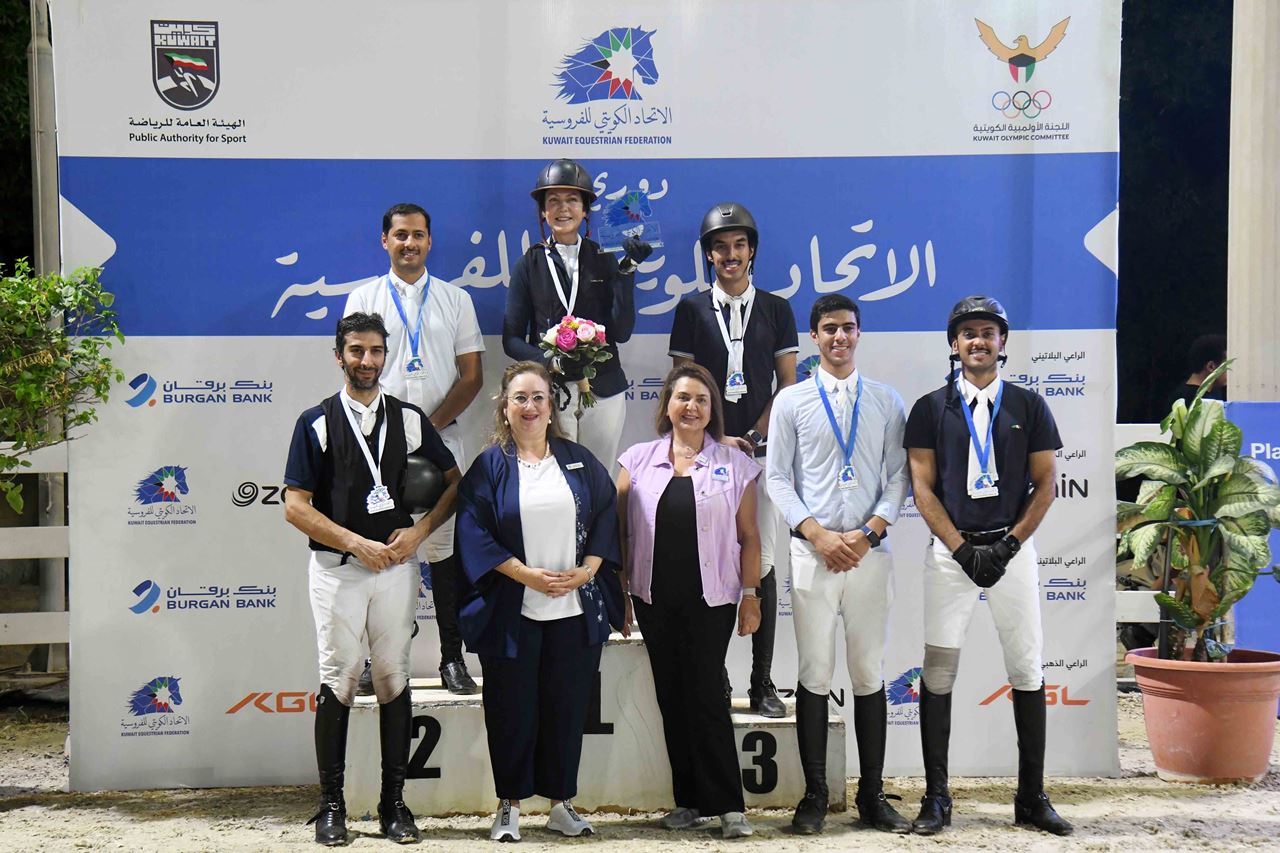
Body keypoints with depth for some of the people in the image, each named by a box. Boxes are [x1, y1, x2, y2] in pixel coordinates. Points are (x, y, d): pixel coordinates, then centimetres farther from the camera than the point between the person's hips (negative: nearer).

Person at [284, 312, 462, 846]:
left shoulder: (409, 419, 9)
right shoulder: (316, 423, 1)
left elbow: (455, 481, 14)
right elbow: (296, 506, -3)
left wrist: (418, 532, -2)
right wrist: (357, 543, -11)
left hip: (396, 565, 2)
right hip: (336, 566, -2)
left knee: (394, 679, 4)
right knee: (338, 679, -1)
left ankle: (394, 803, 11)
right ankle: (331, 805, 6)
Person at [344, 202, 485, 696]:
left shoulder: (455, 300, 9)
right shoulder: (363, 299, 8)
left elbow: (472, 375, 5)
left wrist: (431, 425, -7)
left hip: (441, 438, 0)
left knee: (444, 546, 0)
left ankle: (452, 658, 6)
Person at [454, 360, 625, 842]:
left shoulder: (579, 461, 9)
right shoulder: (489, 467, 2)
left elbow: (606, 516, 7)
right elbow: (474, 532, -6)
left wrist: (587, 570, -8)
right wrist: (526, 574, -15)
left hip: (576, 609, 2)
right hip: (511, 612, -2)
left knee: (567, 707, 7)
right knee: (513, 709, 3)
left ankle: (561, 803, 18)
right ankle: (509, 806, 16)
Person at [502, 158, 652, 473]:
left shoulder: (604, 259, 6)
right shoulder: (529, 264, 5)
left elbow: (621, 332, -2)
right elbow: (511, 338, 3)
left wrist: (627, 271, -11)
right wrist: (545, 361, -17)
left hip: (603, 391, 1)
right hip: (549, 392, -1)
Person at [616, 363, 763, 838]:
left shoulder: (734, 464, 3)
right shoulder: (638, 460, 6)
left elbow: (748, 536, 4)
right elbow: (617, 529, 7)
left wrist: (751, 594, -1)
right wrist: (620, 591, 3)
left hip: (711, 599, -3)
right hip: (655, 600, 3)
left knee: (705, 696, -6)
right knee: (672, 698, 7)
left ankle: (727, 804, 0)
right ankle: (688, 800, 16)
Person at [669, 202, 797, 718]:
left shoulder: (776, 310, 9)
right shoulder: (692, 310, 7)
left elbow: (788, 385, 6)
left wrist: (754, 436, -7)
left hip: (760, 448, 1)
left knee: (762, 562, 0)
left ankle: (762, 682, 5)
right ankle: (715, 675, 8)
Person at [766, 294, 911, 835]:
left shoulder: (887, 401, 10)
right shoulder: (792, 401, 7)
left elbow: (898, 477, 5)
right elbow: (777, 477, 2)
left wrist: (869, 532, -9)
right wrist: (818, 534, -9)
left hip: (871, 550, 1)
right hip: (813, 550, -1)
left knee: (869, 673, 5)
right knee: (815, 674, 0)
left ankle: (872, 795, 12)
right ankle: (814, 795, 8)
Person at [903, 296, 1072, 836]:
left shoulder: (1028, 406, 7)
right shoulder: (930, 408, 5)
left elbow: (1045, 484, 4)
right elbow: (923, 488, 0)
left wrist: (1008, 545, -7)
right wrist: (963, 548, -10)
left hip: (1013, 551, 1)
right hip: (950, 553, -1)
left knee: (1027, 672, 3)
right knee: (938, 673, -1)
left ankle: (1032, 797, 12)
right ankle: (936, 797, 7)